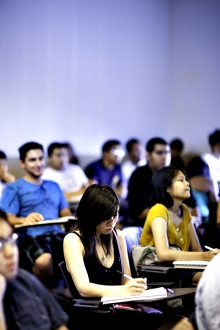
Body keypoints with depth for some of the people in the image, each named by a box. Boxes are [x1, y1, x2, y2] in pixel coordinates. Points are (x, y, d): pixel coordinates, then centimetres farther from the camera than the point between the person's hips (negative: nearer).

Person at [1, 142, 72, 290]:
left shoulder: (54, 186, 26)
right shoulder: (14, 188, 10)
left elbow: (66, 214, 23)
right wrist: (24, 220, -24)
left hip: (57, 235, 4)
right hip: (31, 237, -4)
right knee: (43, 260, -40)